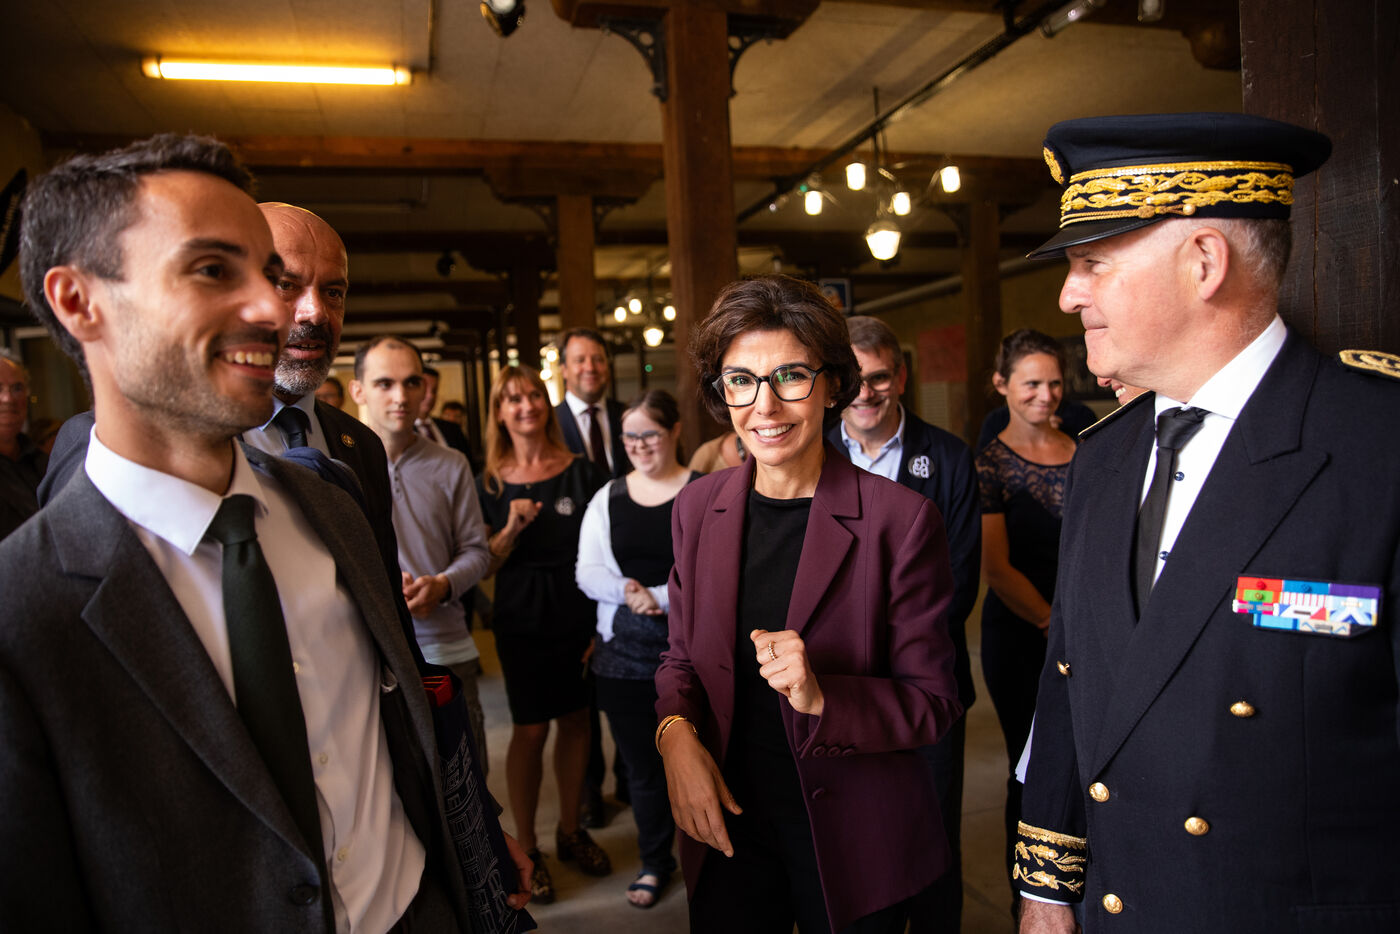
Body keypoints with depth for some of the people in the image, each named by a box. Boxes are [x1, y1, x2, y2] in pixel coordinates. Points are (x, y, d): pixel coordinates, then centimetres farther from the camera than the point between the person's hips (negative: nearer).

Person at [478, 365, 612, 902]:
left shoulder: (580, 473, -1)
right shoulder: (491, 484, 0)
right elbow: (485, 564, 1)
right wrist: (512, 528, -18)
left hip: (578, 619, 1)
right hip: (521, 622, -1)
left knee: (575, 721, 11)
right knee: (529, 731, 5)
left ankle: (570, 832, 30)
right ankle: (525, 847, 22)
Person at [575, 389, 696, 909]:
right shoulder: (608, 498, 9)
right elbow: (588, 572, 4)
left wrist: (658, 596, -17)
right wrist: (626, 591, -15)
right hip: (624, 654, 4)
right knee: (642, 766, 15)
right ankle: (655, 862, 36)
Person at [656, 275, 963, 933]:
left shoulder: (900, 520, -16)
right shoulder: (698, 507, -3)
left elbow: (932, 704, -11)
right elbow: (682, 657, 7)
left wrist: (820, 697, -28)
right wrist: (676, 732, -13)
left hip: (856, 846, -3)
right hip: (726, 826, 3)